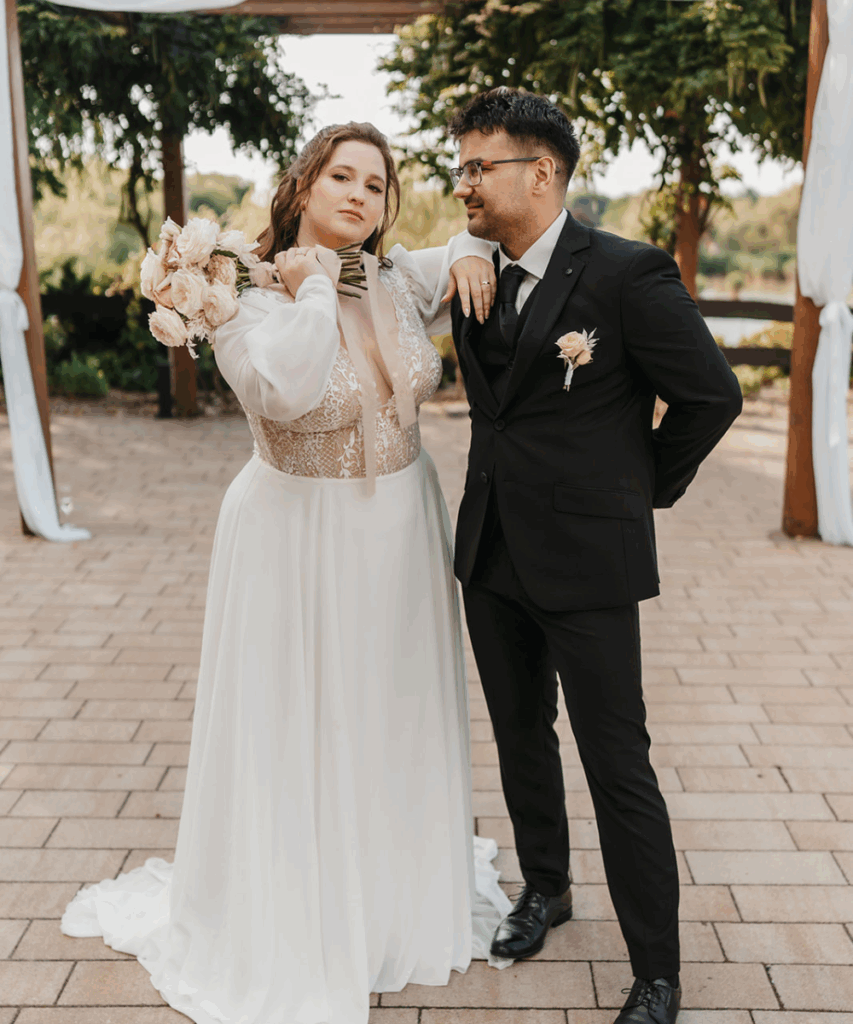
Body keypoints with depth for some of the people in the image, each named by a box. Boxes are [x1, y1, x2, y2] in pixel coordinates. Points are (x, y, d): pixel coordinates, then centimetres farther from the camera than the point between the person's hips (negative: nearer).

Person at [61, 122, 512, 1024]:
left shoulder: (398, 280, -1)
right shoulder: (250, 300, -16)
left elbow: (465, 253, 21)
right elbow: (287, 388, -37)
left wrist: (471, 254, -2)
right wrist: (313, 286, -24)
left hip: (402, 534, 6)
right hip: (301, 541, -5)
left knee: (397, 720, 20)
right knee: (302, 734, 8)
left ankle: (405, 895, 43)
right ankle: (300, 929, 30)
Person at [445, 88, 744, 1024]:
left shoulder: (627, 274, -15)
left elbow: (712, 396, -7)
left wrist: (647, 488, 1)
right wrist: (511, 475, 10)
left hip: (586, 559, -6)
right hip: (492, 551, 6)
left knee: (618, 767, 1)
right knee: (520, 736, 20)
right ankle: (544, 887, 43)